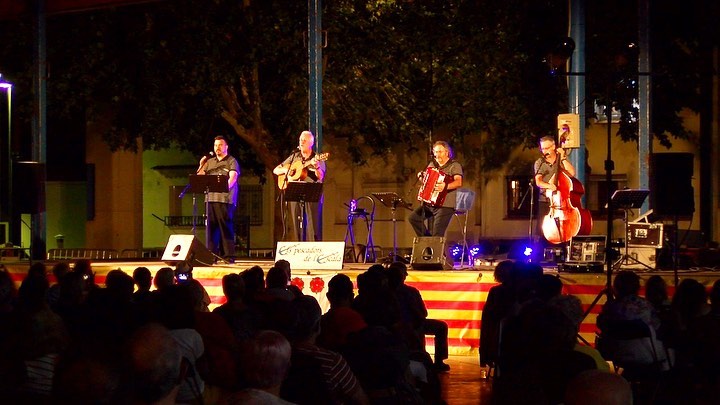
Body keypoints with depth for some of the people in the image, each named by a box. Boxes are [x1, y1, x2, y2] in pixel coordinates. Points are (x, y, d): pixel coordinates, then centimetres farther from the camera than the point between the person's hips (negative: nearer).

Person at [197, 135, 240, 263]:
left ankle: (229, 256, -6)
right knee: (211, 227, 2)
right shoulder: (209, 162, 21)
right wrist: (201, 165, 4)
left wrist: (226, 187, -30)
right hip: (211, 198, 5)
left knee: (226, 227, -7)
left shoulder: (231, 161, 4)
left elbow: (233, 177, -12)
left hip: (225, 199, -5)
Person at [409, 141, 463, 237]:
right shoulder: (432, 164, 15)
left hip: (445, 205, -8)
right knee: (414, 218, -2)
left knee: (437, 234, -13)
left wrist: (445, 186, -41)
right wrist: (421, 177, 4)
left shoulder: (454, 165, -8)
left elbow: (459, 182, -23)